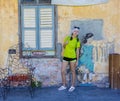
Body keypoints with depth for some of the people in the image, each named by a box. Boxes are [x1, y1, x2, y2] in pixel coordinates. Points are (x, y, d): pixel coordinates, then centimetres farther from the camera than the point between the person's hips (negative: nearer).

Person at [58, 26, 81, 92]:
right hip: (65, 57, 3)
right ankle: (64, 85, 16)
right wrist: (65, 43, -9)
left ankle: (72, 86, 18)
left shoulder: (77, 41, -2)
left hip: (73, 57, -2)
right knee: (63, 71, 1)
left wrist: (77, 60, -4)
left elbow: (77, 51, -1)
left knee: (73, 72, 6)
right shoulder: (67, 38, 3)